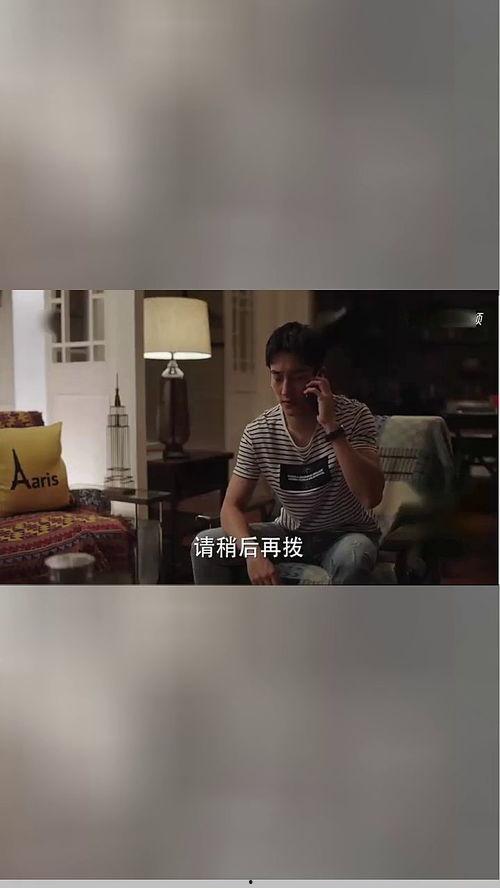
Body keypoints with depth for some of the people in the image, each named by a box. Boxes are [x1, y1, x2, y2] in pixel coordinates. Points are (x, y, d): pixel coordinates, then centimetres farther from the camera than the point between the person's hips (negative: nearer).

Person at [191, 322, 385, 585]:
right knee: (205, 545, -14)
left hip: (347, 535, -3)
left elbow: (371, 496, -31)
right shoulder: (258, 433, -11)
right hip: (290, 534, 3)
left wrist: (332, 426, -36)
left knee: (353, 557, -38)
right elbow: (232, 507, -10)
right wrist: (253, 551, -31)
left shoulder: (354, 416, -19)